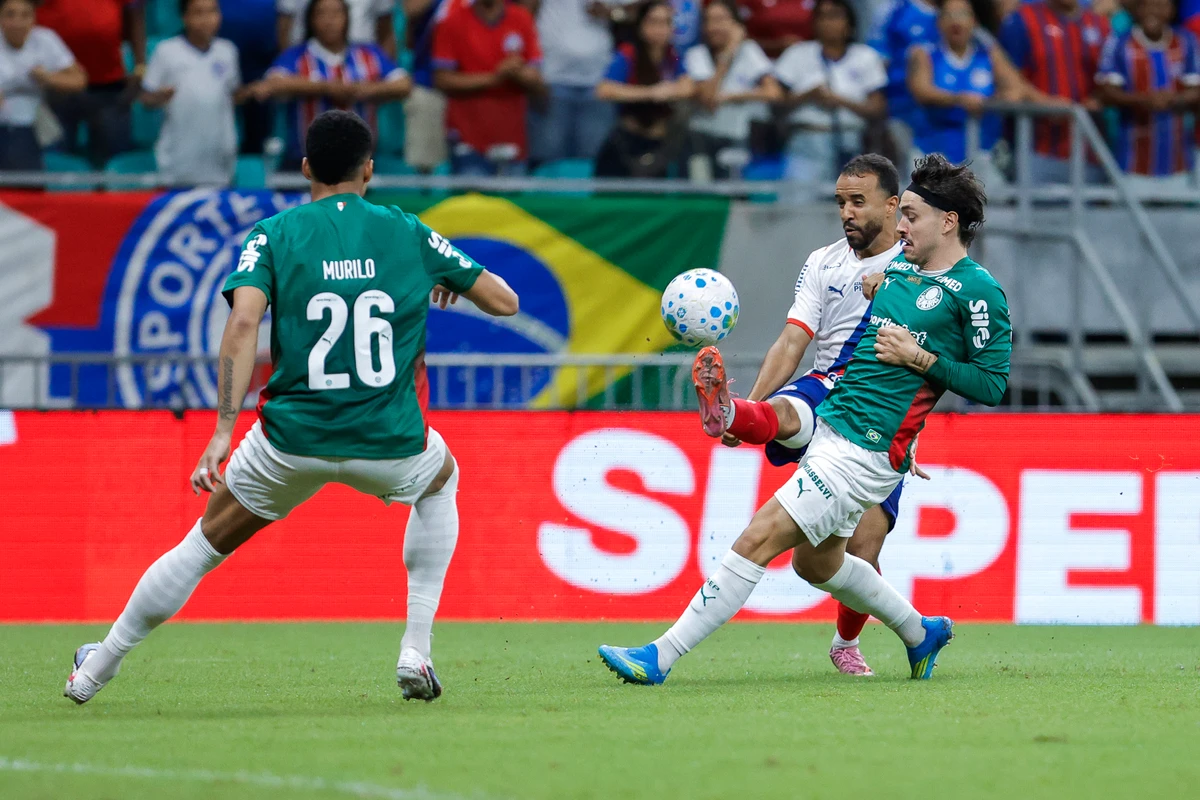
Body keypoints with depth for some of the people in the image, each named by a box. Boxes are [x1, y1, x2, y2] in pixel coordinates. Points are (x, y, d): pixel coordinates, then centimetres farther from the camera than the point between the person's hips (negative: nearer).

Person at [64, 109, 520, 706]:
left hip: (292, 440, -1)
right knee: (441, 480, 35)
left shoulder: (274, 235, 1)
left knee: (205, 544, 19)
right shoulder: (409, 234, 5)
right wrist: (448, 283, 32)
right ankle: (415, 651, 25)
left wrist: (224, 430, -19)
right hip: (390, 445, 1)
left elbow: (243, 324, -16)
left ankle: (96, 671, 28)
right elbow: (504, 302, 10)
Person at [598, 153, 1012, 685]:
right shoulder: (899, 269, 14)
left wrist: (918, 357, -17)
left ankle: (660, 657, -11)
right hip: (830, 426, 10)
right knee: (815, 563, 22)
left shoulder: (977, 291, -10)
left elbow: (992, 384, -12)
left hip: (866, 452, -10)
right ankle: (920, 634, 41)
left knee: (759, 540, -13)